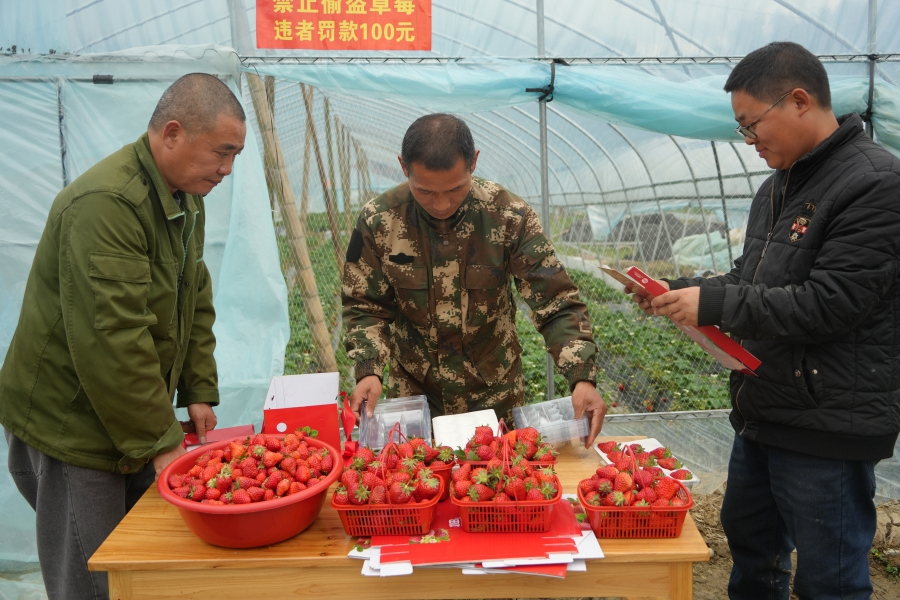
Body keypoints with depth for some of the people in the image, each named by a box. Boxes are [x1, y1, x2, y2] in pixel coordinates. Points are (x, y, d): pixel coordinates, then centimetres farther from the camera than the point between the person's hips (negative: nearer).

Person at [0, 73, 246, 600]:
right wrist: (160, 440, -21)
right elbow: (111, 339, -28)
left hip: (135, 421, 8)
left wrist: (199, 392, 6)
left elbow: (196, 305, 14)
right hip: (71, 427, -8)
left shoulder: (187, 199, 7)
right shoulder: (107, 202, -24)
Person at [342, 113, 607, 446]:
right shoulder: (378, 219, -15)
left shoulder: (509, 215, -18)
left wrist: (583, 378, -29)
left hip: (496, 395, 0)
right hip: (412, 393, 1)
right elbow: (365, 307, -6)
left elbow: (557, 304, -17)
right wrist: (368, 371, -22)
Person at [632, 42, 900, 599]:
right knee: (749, 536, 23)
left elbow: (831, 304, -23)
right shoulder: (780, 186, 11)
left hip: (828, 428, -8)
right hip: (763, 414, 9)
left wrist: (713, 302, -21)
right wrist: (681, 292, 1)